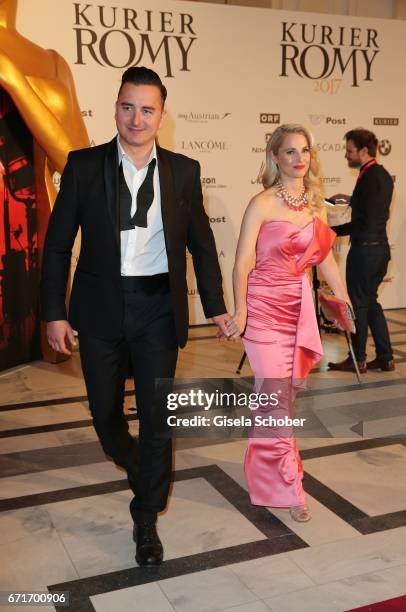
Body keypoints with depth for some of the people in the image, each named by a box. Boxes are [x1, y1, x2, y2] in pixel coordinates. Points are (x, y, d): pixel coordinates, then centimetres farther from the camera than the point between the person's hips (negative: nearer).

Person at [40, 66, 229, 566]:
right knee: (104, 410, 14)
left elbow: (201, 242, 9)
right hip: (101, 306, 0)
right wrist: (54, 312, -5)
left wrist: (215, 305, 8)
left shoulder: (183, 170, 2)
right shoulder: (84, 165, -1)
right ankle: (135, 465, 46)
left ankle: (146, 520, 19)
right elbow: (58, 243, -1)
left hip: (158, 308, 0)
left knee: (158, 415, 1)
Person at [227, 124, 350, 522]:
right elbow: (243, 263, -12)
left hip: (300, 306, 6)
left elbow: (325, 257, 15)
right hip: (265, 306, -5)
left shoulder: (315, 203, 9)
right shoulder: (262, 204, -9)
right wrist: (240, 311, -22)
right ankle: (286, 488, 7)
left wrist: (345, 299, 14)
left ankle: (264, 470, 32)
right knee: (277, 396, -5)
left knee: (284, 393, 12)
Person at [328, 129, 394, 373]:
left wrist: (333, 231, -18)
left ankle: (358, 359, 11)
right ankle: (385, 357, 18)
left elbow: (365, 221, -21)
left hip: (365, 249, -9)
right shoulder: (384, 175, 12)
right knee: (370, 302, 15)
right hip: (380, 248, 9)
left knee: (359, 304, 1)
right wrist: (349, 199, 21)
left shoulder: (369, 177, -16)